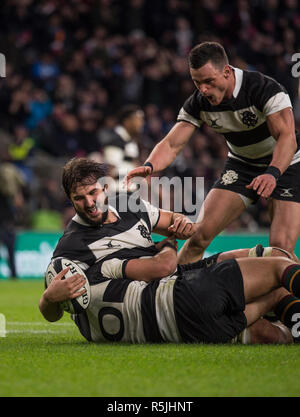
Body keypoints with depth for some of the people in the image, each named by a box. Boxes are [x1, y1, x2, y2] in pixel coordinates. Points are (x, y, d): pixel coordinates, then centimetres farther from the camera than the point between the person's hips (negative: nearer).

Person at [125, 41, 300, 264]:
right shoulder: (198, 103, -13)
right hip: (241, 165, 4)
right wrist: (149, 166, -37)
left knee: (281, 248, -21)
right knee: (200, 234, -10)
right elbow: (172, 144, -15)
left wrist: (272, 173, -52)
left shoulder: (265, 88, -28)